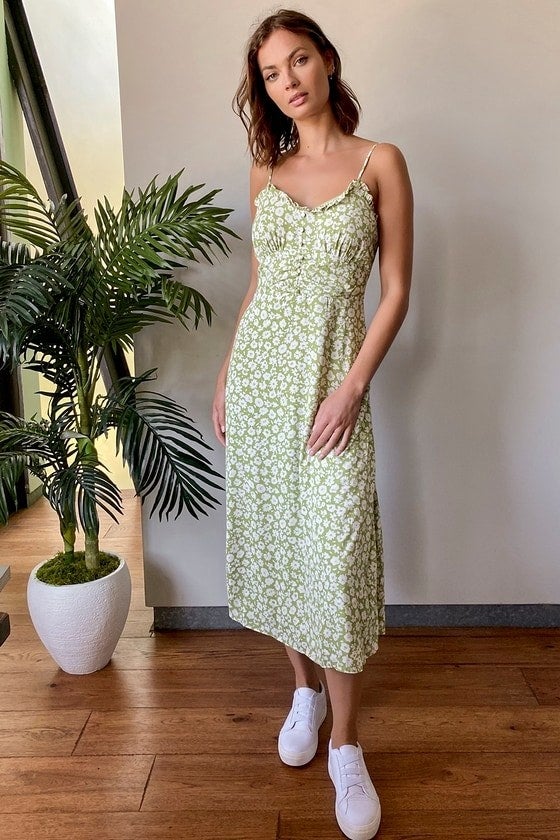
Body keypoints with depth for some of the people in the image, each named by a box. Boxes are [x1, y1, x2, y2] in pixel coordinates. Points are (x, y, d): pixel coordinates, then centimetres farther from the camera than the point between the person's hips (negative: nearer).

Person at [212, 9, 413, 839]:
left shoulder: (381, 163, 0)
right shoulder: (266, 171, 12)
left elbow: (395, 294, -4)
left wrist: (352, 388, -13)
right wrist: (226, 375, 11)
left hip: (331, 372, -4)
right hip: (259, 367, 5)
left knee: (334, 555, -6)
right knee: (272, 536, 9)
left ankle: (346, 747, 13)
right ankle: (305, 689, 32)